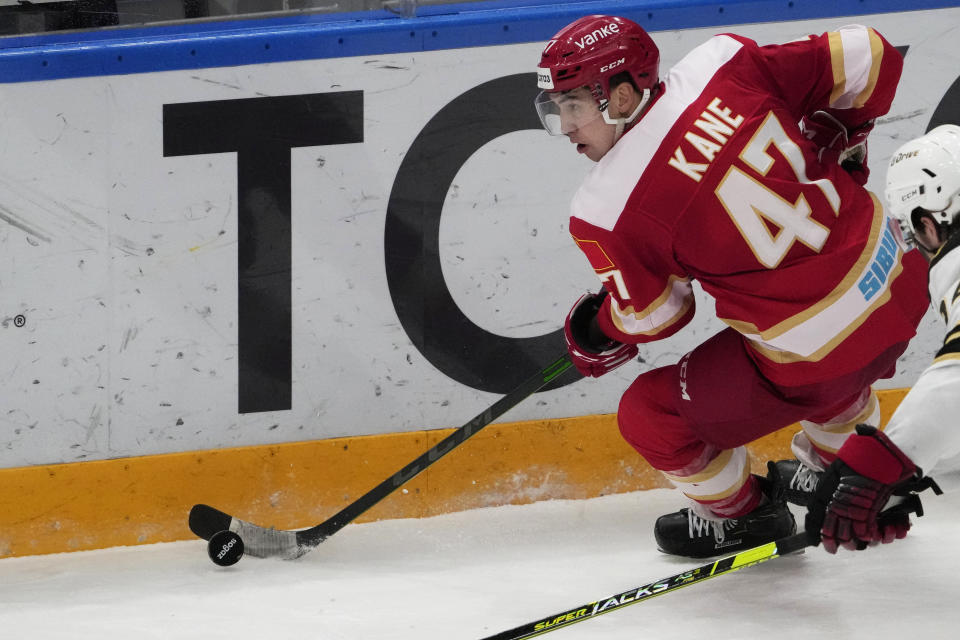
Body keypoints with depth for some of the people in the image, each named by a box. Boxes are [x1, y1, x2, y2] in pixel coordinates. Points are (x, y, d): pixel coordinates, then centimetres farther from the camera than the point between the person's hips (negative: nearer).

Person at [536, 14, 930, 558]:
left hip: (817, 359, -6)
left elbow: (653, 316, -1)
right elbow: (870, 57, -2)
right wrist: (831, 137, 17)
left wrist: (593, 336, 21)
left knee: (649, 416, 13)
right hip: (900, 285, 6)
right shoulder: (724, 64, -7)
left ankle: (743, 514, 36)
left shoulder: (607, 211, -17)